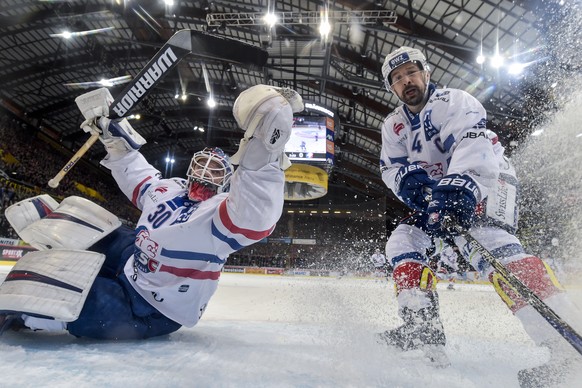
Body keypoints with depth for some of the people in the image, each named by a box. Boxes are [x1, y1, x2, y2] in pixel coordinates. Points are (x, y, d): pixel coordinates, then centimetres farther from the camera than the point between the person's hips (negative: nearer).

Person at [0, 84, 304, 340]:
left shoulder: (222, 213, -26)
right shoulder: (168, 189, -1)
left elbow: (254, 216, -50)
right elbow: (136, 174, 19)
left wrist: (264, 148, -62)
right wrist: (113, 135, 12)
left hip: (151, 311, -8)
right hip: (132, 261, 8)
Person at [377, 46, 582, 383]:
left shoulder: (453, 101, -13)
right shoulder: (394, 125, 7)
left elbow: (472, 146, -31)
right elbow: (392, 169, -3)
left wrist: (457, 187, -49)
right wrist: (410, 180, -27)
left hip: (488, 179, -7)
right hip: (439, 194, 7)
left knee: (491, 240, -34)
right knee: (402, 242, -6)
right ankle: (423, 332, -9)